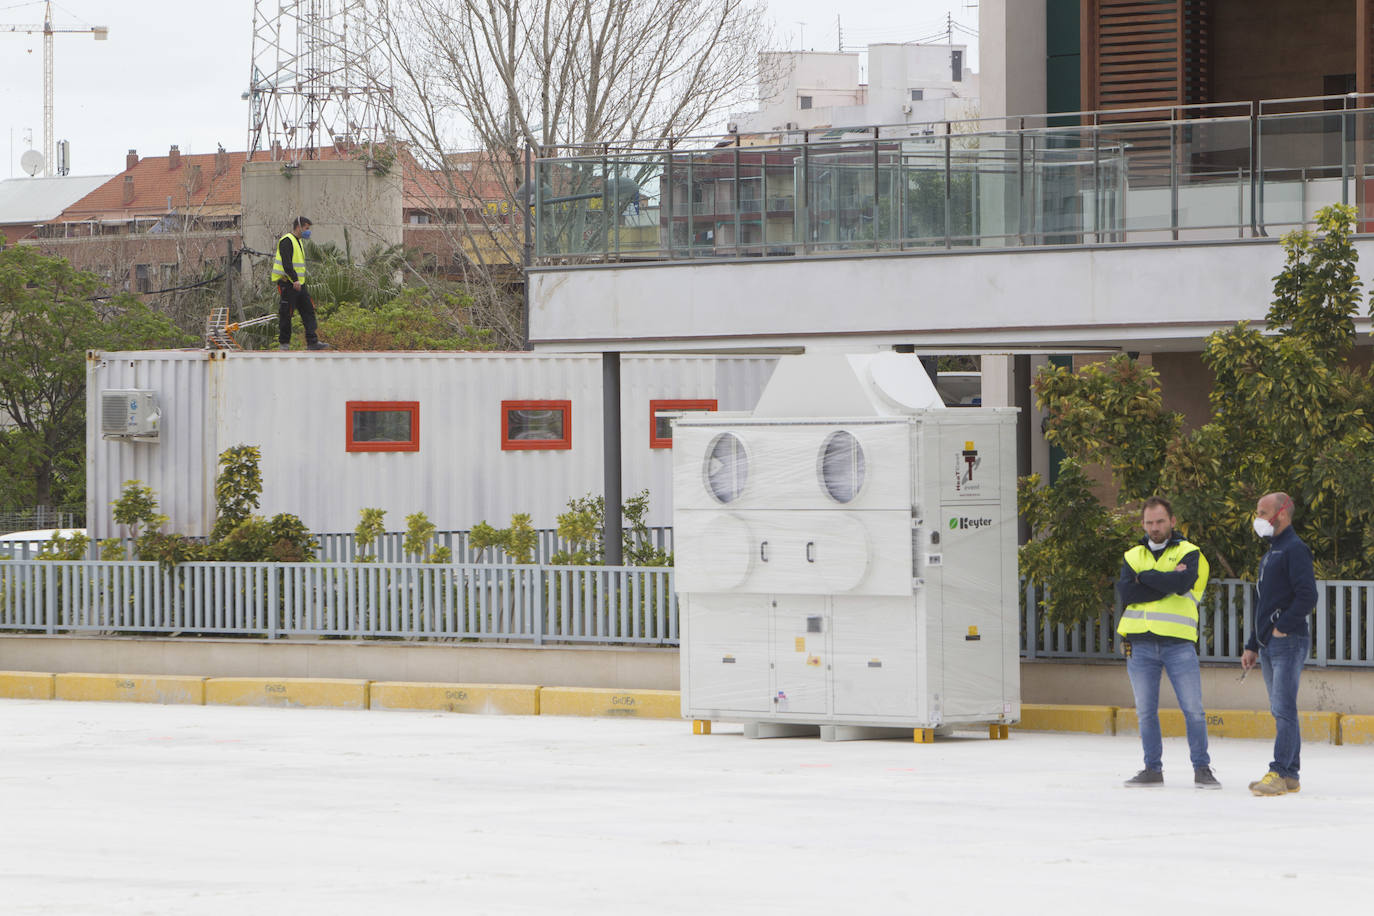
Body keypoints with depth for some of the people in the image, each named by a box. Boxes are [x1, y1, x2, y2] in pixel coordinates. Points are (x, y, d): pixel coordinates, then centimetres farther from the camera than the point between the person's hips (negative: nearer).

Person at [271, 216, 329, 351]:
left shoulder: (299, 241, 19)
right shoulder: (286, 241, -12)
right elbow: (286, 263, -23)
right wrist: (294, 279, -30)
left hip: (299, 283, 9)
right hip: (288, 283, -9)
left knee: (308, 311, 3)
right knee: (286, 314, -3)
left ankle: (312, 342, 0)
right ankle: (283, 343, 6)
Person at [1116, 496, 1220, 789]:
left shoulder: (1188, 553, 5)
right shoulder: (1133, 556, 14)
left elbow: (1183, 582, -15)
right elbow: (1125, 592, -4)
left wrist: (1145, 577, -6)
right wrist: (1166, 583, -10)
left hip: (1178, 642, -3)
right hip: (1140, 643, 3)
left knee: (1193, 709, -5)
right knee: (1145, 711, 6)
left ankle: (1202, 769, 4)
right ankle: (1152, 769, 16)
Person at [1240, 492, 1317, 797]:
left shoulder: (1295, 550, -10)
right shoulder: (1270, 554, 21)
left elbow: (1307, 596, -20)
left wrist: (1282, 627, -17)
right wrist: (1252, 646, 23)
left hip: (1289, 643, -10)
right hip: (1269, 646, 10)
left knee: (1283, 710, -13)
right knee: (1281, 711, 10)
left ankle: (1279, 773, -17)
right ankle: (1290, 775, 12)